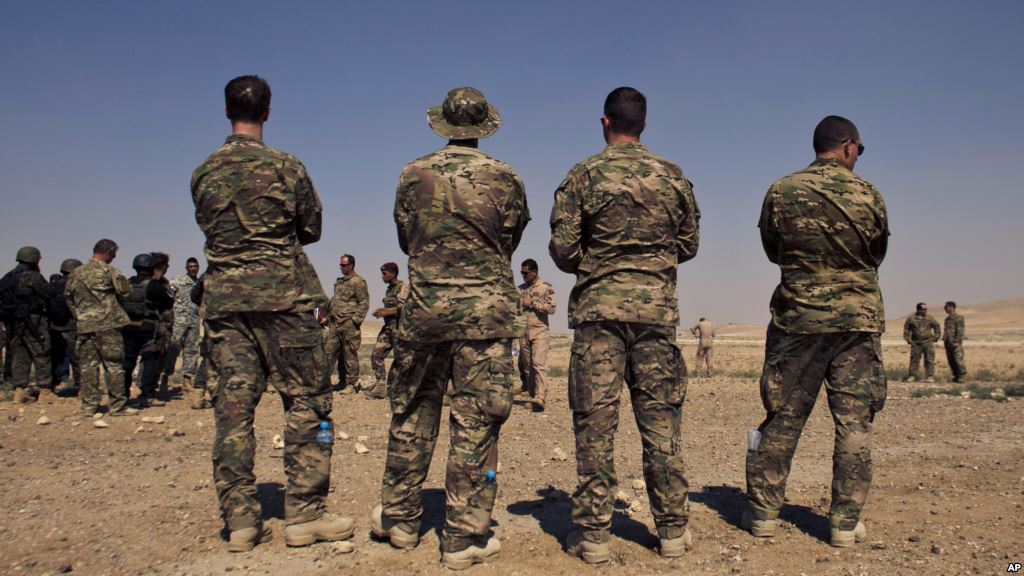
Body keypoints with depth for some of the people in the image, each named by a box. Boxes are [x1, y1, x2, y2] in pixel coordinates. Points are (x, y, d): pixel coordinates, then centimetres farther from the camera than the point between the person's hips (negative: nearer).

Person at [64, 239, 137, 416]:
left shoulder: (76, 272, 11)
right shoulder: (110, 271, -7)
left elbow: (68, 295, 16)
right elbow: (126, 292, -6)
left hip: (84, 325, 5)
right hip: (107, 324, -5)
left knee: (88, 365, 9)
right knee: (114, 364, 0)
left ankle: (88, 406, 11)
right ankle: (117, 405, 1)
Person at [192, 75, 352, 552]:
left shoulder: (203, 174, 9)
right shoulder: (285, 167, -3)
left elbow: (210, 229, 17)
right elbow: (312, 229, 6)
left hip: (223, 298, 5)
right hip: (283, 296, -4)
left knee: (233, 406, 5)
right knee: (306, 401, 2)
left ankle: (240, 521, 8)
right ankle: (304, 514, 3)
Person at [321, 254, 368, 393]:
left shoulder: (358, 282, -5)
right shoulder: (339, 281, 19)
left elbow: (364, 303, -11)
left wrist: (355, 320, -17)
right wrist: (327, 318, 19)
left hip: (348, 324, -7)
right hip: (335, 323, 8)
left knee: (350, 355, -2)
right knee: (329, 352, 5)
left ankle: (352, 384, 5)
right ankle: (324, 381, 11)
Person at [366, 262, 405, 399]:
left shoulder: (402, 287, -10)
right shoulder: (389, 289, 17)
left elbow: (404, 308, -20)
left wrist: (386, 312, -19)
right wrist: (381, 311, 11)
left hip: (399, 327, -9)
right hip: (388, 326, 9)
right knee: (376, 355, 4)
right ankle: (380, 387, 9)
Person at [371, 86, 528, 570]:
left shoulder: (413, 176, 1)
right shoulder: (505, 179, -3)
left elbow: (406, 240, 12)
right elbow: (509, 243, 8)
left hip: (425, 309, 2)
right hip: (486, 312, -2)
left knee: (412, 415, 15)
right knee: (475, 423, 3)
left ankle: (400, 518, 28)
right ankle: (464, 537, 9)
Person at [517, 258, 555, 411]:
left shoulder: (546, 288, -2)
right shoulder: (520, 289, 14)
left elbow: (551, 308, -11)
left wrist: (532, 303, -12)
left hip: (540, 332, -6)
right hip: (523, 332, 6)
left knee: (539, 364, -16)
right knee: (526, 366, 7)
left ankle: (540, 398, -23)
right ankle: (531, 396, 15)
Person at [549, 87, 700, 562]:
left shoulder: (584, 175, -2)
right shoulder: (673, 177, 7)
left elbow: (562, 249, -5)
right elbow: (689, 245, 12)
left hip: (599, 306, -2)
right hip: (657, 305, 3)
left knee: (595, 421, 2)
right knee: (660, 420, 8)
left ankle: (593, 533, 7)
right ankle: (673, 530, 16)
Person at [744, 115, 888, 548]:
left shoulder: (781, 194, -3)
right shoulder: (868, 195, -3)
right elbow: (877, 256, 11)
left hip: (798, 319, 1)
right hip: (859, 318, 0)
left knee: (783, 419, 7)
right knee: (854, 423, 7)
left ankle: (762, 513, 15)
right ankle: (846, 523, 11)